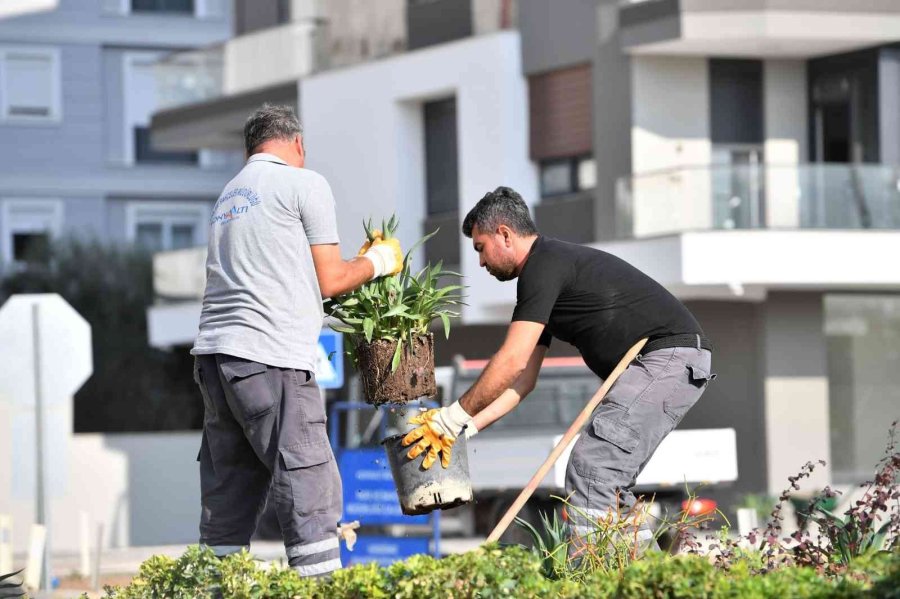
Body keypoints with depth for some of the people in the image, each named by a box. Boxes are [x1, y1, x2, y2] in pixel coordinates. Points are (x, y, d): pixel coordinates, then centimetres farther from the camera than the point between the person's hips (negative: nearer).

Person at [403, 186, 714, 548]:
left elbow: (513, 361, -16)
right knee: (610, 478, 13)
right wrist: (464, 428, 12)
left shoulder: (544, 266, -10)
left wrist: (454, 418, -9)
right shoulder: (549, 265, 22)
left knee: (590, 467, -15)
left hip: (668, 356, -11)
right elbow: (523, 379, 20)